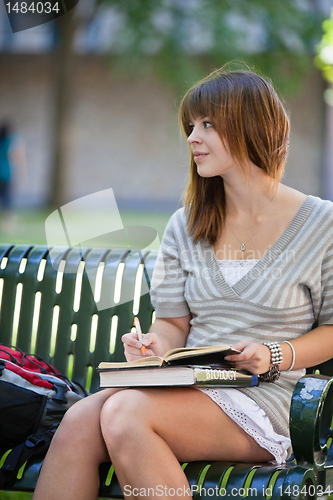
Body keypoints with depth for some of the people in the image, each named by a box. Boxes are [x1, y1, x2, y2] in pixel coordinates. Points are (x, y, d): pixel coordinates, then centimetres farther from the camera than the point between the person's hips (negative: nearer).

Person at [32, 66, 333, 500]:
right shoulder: (185, 227, 16)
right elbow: (174, 321, 16)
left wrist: (274, 357, -11)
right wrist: (156, 345, -8)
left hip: (265, 400, -4)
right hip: (187, 390, 5)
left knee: (125, 413, -32)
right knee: (78, 422, -28)